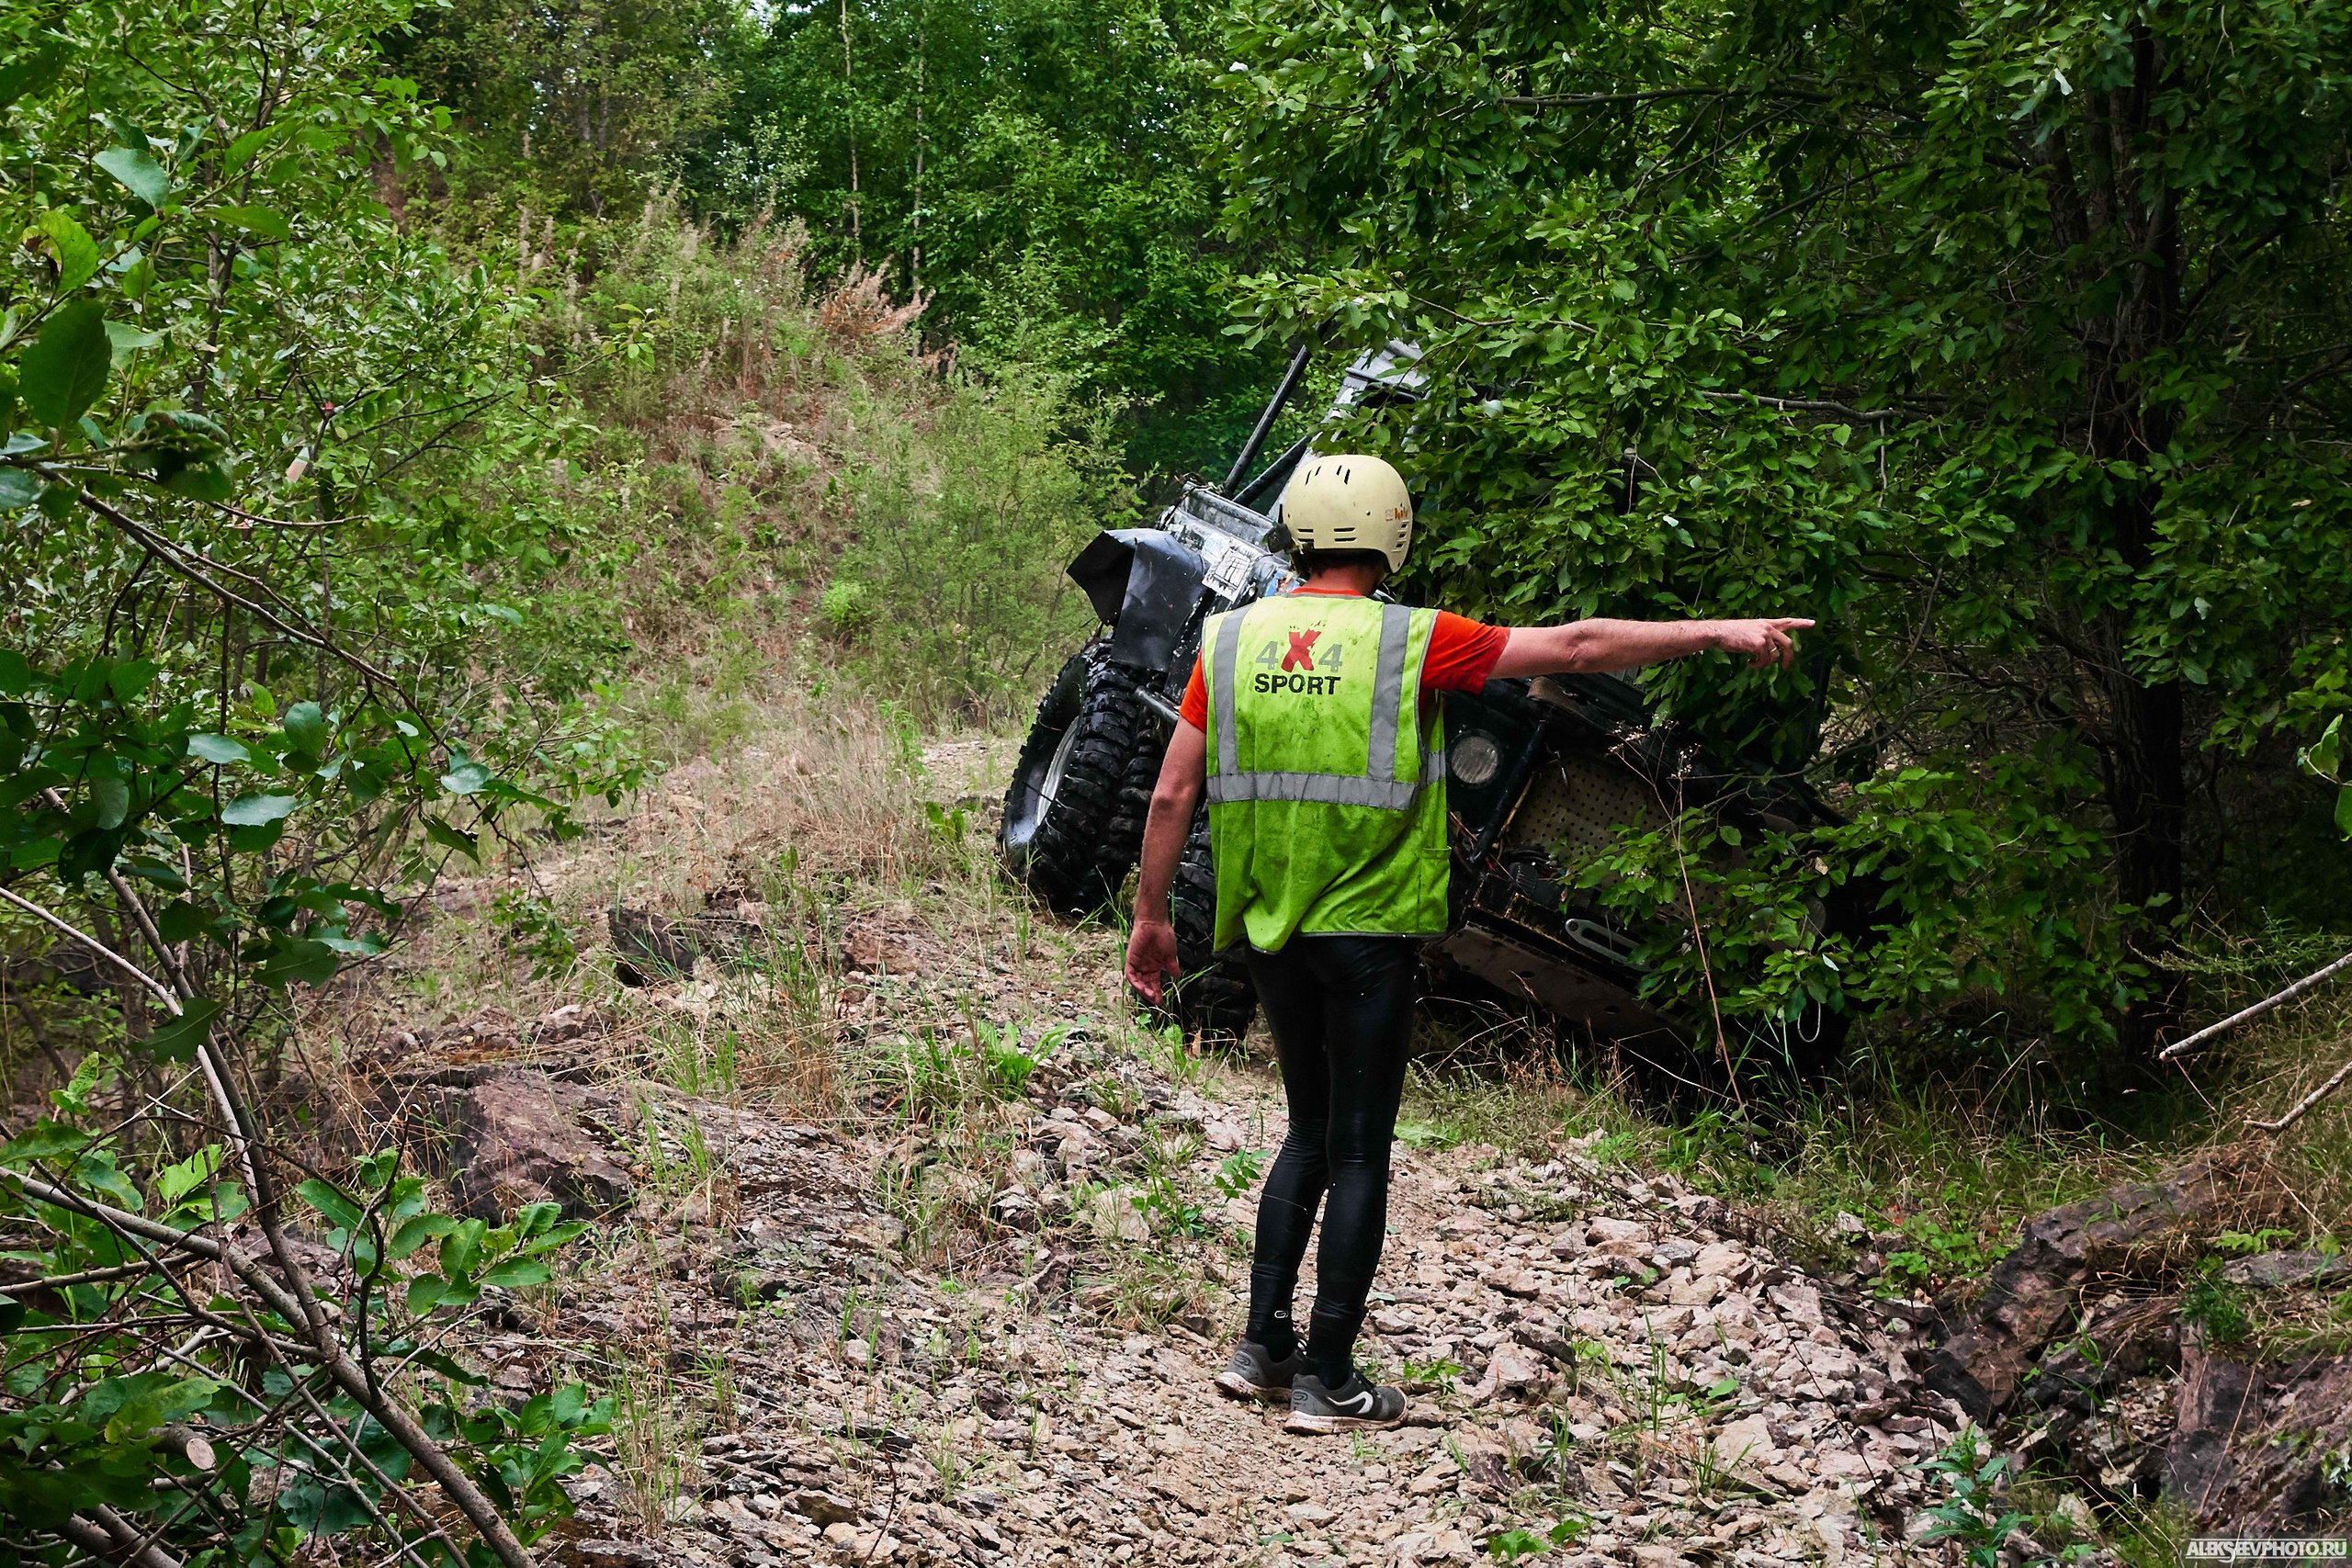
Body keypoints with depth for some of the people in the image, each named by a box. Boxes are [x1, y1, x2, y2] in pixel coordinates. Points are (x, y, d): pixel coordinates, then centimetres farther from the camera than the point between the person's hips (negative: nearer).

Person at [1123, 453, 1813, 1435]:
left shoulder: (1230, 642, 2)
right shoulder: (1408, 643, -8)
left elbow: (1173, 793, 2)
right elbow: (1576, 646, -5)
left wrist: (1150, 916, 12)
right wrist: (1720, 633, 3)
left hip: (1270, 931, 5)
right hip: (1368, 930, -4)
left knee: (1310, 1133, 20)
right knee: (1359, 1152, 5)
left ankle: (1263, 1346, 17)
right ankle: (1327, 1381, 9)